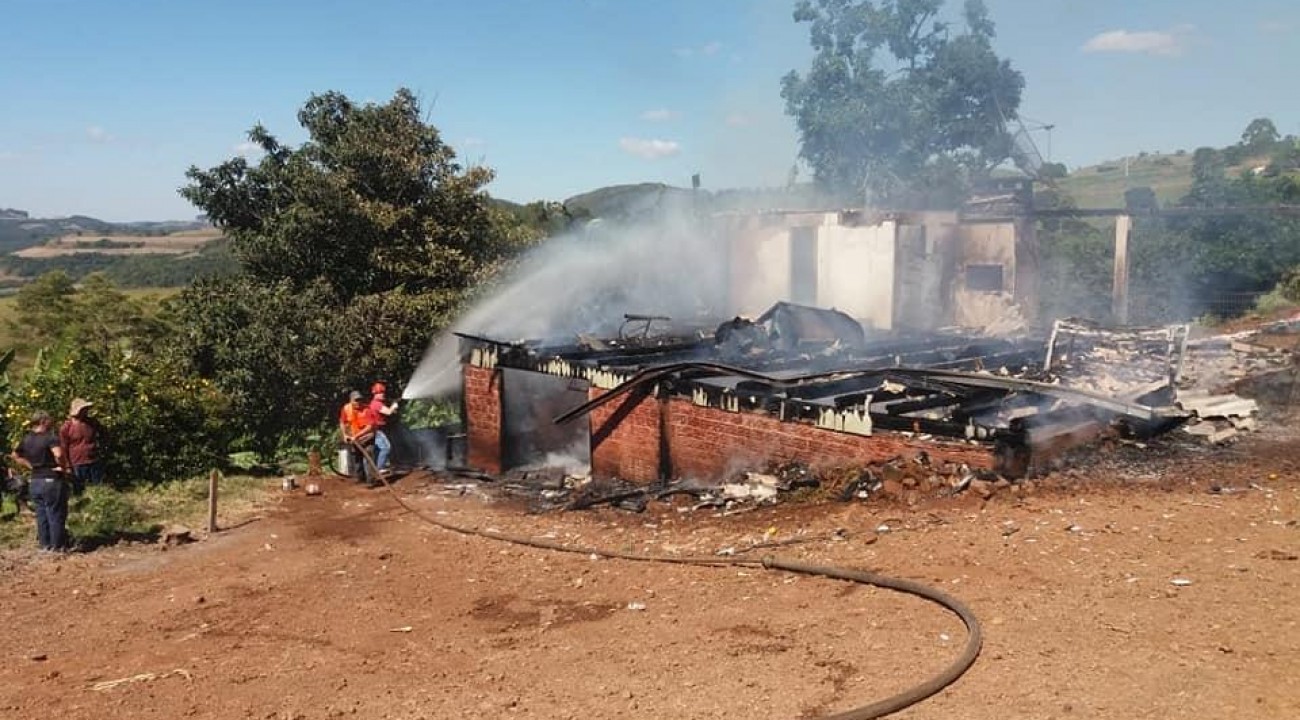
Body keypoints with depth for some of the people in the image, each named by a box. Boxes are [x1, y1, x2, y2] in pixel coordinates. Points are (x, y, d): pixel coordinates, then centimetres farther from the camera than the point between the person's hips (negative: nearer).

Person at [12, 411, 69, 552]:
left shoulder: (26, 439, 7)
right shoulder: (50, 437, -17)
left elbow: (15, 456, 20)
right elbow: (58, 454, -33)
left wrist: (30, 466, 15)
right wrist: (60, 465, -14)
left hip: (35, 481, 7)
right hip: (51, 481, -7)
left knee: (41, 515, 15)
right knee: (55, 515, 3)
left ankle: (45, 544, 22)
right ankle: (57, 546, 8)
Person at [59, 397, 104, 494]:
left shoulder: (92, 423, 4)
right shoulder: (66, 428, -7)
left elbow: (101, 435, 25)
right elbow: (63, 449, -5)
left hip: (95, 463, 4)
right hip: (77, 465, -4)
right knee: (78, 492, 7)